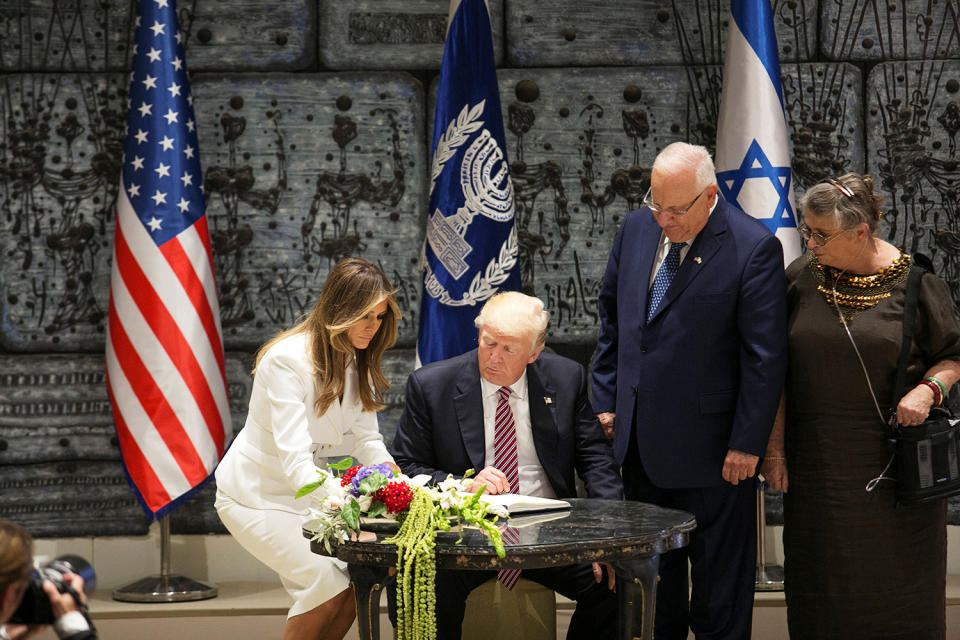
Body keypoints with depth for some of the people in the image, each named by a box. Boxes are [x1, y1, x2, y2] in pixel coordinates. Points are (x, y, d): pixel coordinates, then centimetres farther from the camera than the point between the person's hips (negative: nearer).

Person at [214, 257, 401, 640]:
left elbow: (367, 440, -1)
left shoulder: (358, 362, 0)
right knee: (327, 583, -20)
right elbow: (295, 458, -34)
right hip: (257, 495, -7)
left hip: (305, 493, 8)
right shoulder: (287, 360, -26)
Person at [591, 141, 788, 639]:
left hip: (708, 445, -6)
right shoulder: (636, 229, 3)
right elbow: (611, 318, 15)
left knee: (719, 578, 6)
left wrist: (747, 443, -14)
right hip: (639, 437, 6)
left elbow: (765, 357, -14)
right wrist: (606, 401, 11)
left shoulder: (753, 248, -15)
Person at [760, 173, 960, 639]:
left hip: (894, 459, -2)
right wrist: (774, 447, 3)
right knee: (824, 588, 7)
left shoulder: (914, 281, -5)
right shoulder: (801, 277, 2)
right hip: (818, 458, 2)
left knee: (897, 590, 3)